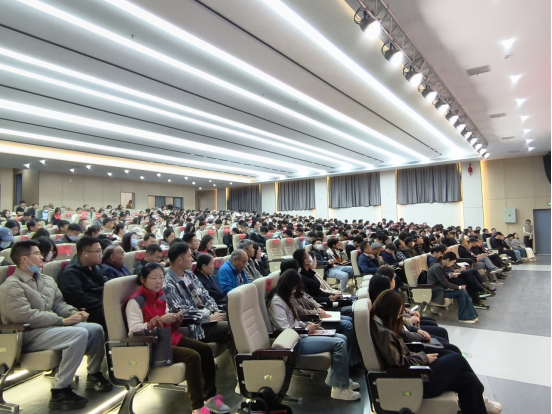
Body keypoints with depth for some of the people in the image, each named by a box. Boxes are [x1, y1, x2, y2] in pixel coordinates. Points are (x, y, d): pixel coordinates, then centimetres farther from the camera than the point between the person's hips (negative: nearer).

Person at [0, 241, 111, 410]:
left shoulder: (46, 280, 14)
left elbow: (59, 303, 18)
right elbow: (25, 316, -22)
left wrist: (74, 313, -4)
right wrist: (62, 321, -22)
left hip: (52, 325, 8)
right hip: (29, 335, -8)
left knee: (96, 329, -6)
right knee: (79, 334, -29)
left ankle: (94, 374, 15)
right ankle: (60, 392, -23)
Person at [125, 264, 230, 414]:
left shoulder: (161, 296, 14)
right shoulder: (135, 301, -9)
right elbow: (133, 330, -19)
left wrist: (175, 320, 1)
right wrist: (160, 320, -24)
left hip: (171, 337, 8)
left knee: (205, 350, -9)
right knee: (193, 357, -27)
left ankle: (209, 397, 1)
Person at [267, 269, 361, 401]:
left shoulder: (283, 298, 14)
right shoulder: (276, 302, -18)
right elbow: (285, 331, -22)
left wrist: (306, 325, 3)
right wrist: (306, 330, -9)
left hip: (298, 335, 10)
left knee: (342, 338, 3)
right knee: (339, 344, -16)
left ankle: (341, 379, 15)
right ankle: (340, 388, -4)